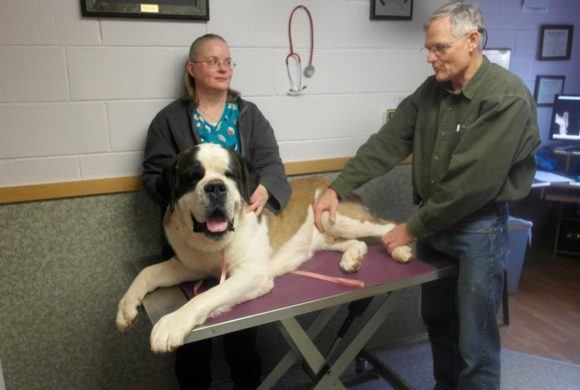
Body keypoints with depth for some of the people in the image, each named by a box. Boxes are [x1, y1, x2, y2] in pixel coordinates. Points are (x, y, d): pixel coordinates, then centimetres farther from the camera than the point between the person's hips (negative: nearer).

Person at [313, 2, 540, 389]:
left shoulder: (508, 98, -19)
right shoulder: (431, 90, 3)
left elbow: (474, 183, -23)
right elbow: (387, 143, 0)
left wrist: (412, 228, -17)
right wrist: (338, 188, -9)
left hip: (479, 228, -6)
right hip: (432, 222, 7)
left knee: (475, 344, 5)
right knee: (437, 320, 21)